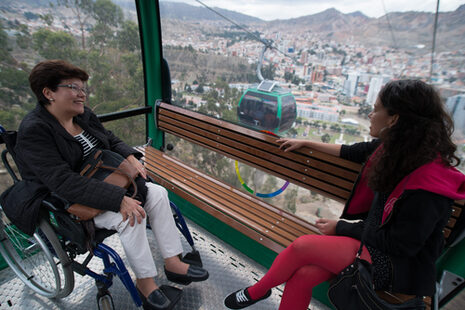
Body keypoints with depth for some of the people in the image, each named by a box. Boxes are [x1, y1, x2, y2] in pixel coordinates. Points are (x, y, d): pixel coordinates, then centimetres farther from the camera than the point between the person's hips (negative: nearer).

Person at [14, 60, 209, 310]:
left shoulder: (84, 115, 3)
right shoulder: (33, 131, -21)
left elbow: (112, 141, 16)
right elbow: (64, 182, -31)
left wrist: (131, 157, -7)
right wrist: (119, 200, -38)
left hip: (101, 183, 8)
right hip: (68, 204, -7)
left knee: (158, 194, -9)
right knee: (131, 216, -29)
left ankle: (173, 263, -3)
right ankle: (144, 282, -6)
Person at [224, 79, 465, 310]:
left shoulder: (426, 184, -27)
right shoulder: (395, 148, -5)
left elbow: (401, 245, -21)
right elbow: (353, 152, 11)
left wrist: (341, 228, -13)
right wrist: (305, 143, 17)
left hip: (398, 266, -6)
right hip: (374, 238, 6)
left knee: (303, 245, -16)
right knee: (303, 275, -12)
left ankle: (257, 290, 11)